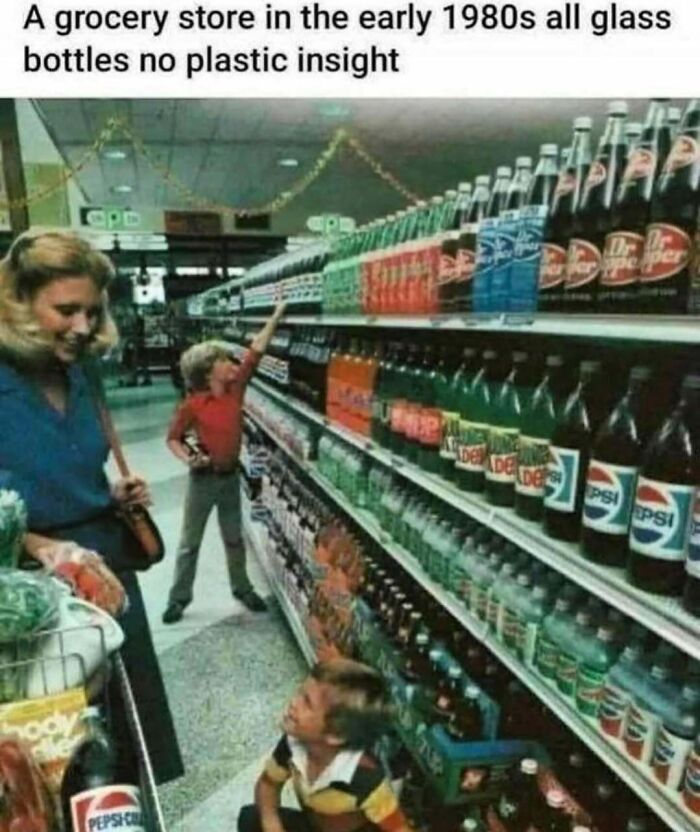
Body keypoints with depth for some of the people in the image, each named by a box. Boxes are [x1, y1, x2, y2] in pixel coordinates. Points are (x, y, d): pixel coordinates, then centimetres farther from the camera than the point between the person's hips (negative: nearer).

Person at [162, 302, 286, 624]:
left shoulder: (236, 387, -5)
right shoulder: (192, 405, -16)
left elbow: (256, 350, -7)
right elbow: (173, 438, -5)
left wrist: (277, 315, -9)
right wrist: (188, 459, -24)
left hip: (231, 476, 4)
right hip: (203, 479, -4)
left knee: (234, 538, 19)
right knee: (190, 542, 11)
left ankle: (242, 588, 36)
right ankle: (179, 598, 26)